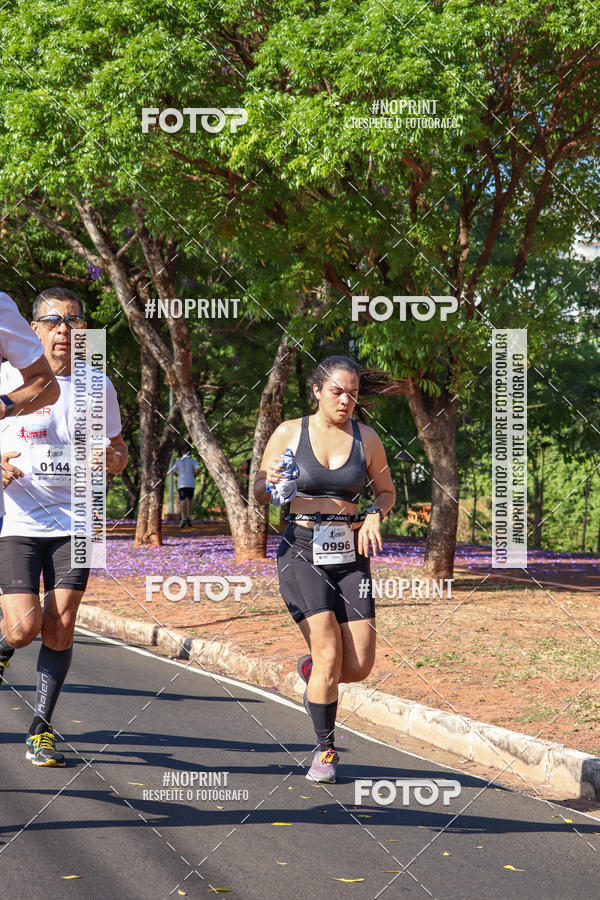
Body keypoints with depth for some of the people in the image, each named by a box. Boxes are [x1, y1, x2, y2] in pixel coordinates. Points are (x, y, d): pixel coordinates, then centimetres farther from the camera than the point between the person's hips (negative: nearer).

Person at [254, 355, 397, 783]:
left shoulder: (366, 438, 4)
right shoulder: (289, 433, 0)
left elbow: (387, 490, 17)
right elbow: (258, 493, 7)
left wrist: (374, 515, -4)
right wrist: (271, 482, -15)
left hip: (350, 555, 3)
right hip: (302, 552, -2)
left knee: (358, 667, -5)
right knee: (329, 655, -15)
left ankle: (314, 669, 31)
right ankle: (326, 751, 4)